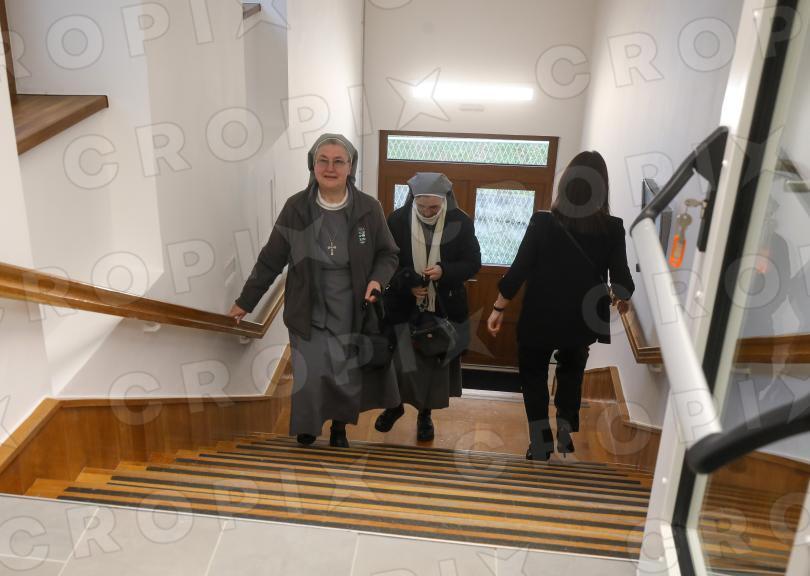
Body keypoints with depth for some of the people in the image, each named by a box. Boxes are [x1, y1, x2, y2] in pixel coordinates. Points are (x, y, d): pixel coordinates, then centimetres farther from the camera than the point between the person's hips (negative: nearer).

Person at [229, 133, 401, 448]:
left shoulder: (369, 209, -6)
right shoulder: (296, 208, -6)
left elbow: (388, 254, 5)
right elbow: (271, 260, 2)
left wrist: (377, 280, -15)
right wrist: (245, 301, 6)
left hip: (352, 315, 1)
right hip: (309, 314, 0)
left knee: (349, 379, 6)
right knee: (310, 381, -1)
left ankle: (339, 430, 33)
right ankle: (305, 437, 26)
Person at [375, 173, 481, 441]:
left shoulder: (461, 222, -10)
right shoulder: (397, 220, -10)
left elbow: (473, 263, -4)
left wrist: (444, 271, -22)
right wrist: (407, 285, -19)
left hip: (445, 308, 1)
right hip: (405, 306, 0)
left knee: (435, 362, 12)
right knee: (401, 361, 5)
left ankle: (425, 413, 32)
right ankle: (395, 405, 33)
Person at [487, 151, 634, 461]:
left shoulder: (543, 222, -14)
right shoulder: (612, 229, -9)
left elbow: (518, 270, -12)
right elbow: (621, 279, -5)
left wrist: (498, 308, -2)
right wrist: (622, 298, 18)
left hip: (540, 319, -2)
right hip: (582, 320, 2)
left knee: (533, 376, 18)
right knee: (571, 373, 28)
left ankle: (541, 442, 15)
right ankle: (565, 432, 26)